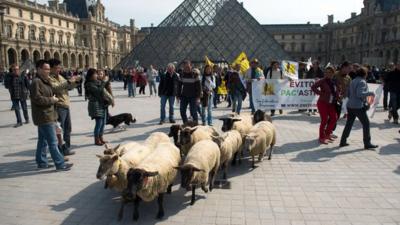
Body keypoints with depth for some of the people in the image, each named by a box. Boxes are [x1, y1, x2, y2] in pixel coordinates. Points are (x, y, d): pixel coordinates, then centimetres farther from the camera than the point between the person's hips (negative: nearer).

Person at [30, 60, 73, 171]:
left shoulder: (45, 81, 16)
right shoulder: (36, 82, -15)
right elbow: (37, 98, -24)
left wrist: (53, 98, 10)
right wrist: (52, 100, -14)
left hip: (47, 116, 10)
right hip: (44, 117, -10)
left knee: (43, 141, 17)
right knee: (53, 142, -7)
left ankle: (41, 162, 27)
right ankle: (60, 164, -2)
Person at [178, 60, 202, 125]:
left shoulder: (195, 75, -6)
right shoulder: (182, 75, 5)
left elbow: (199, 86, -7)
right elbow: (179, 86, 12)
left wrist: (198, 97, -13)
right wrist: (179, 95, 7)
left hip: (193, 97, -4)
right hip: (184, 96, 4)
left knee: (193, 112, -6)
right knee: (182, 111, 3)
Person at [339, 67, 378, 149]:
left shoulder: (353, 81, 13)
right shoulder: (362, 82, -11)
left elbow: (348, 94, 16)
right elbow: (360, 94, -23)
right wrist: (370, 93, -13)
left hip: (350, 105, 8)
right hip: (358, 106, -8)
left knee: (349, 124, 13)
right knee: (366, 124, 3)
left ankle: (343, 141, 15)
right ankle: (367, 143, 9)